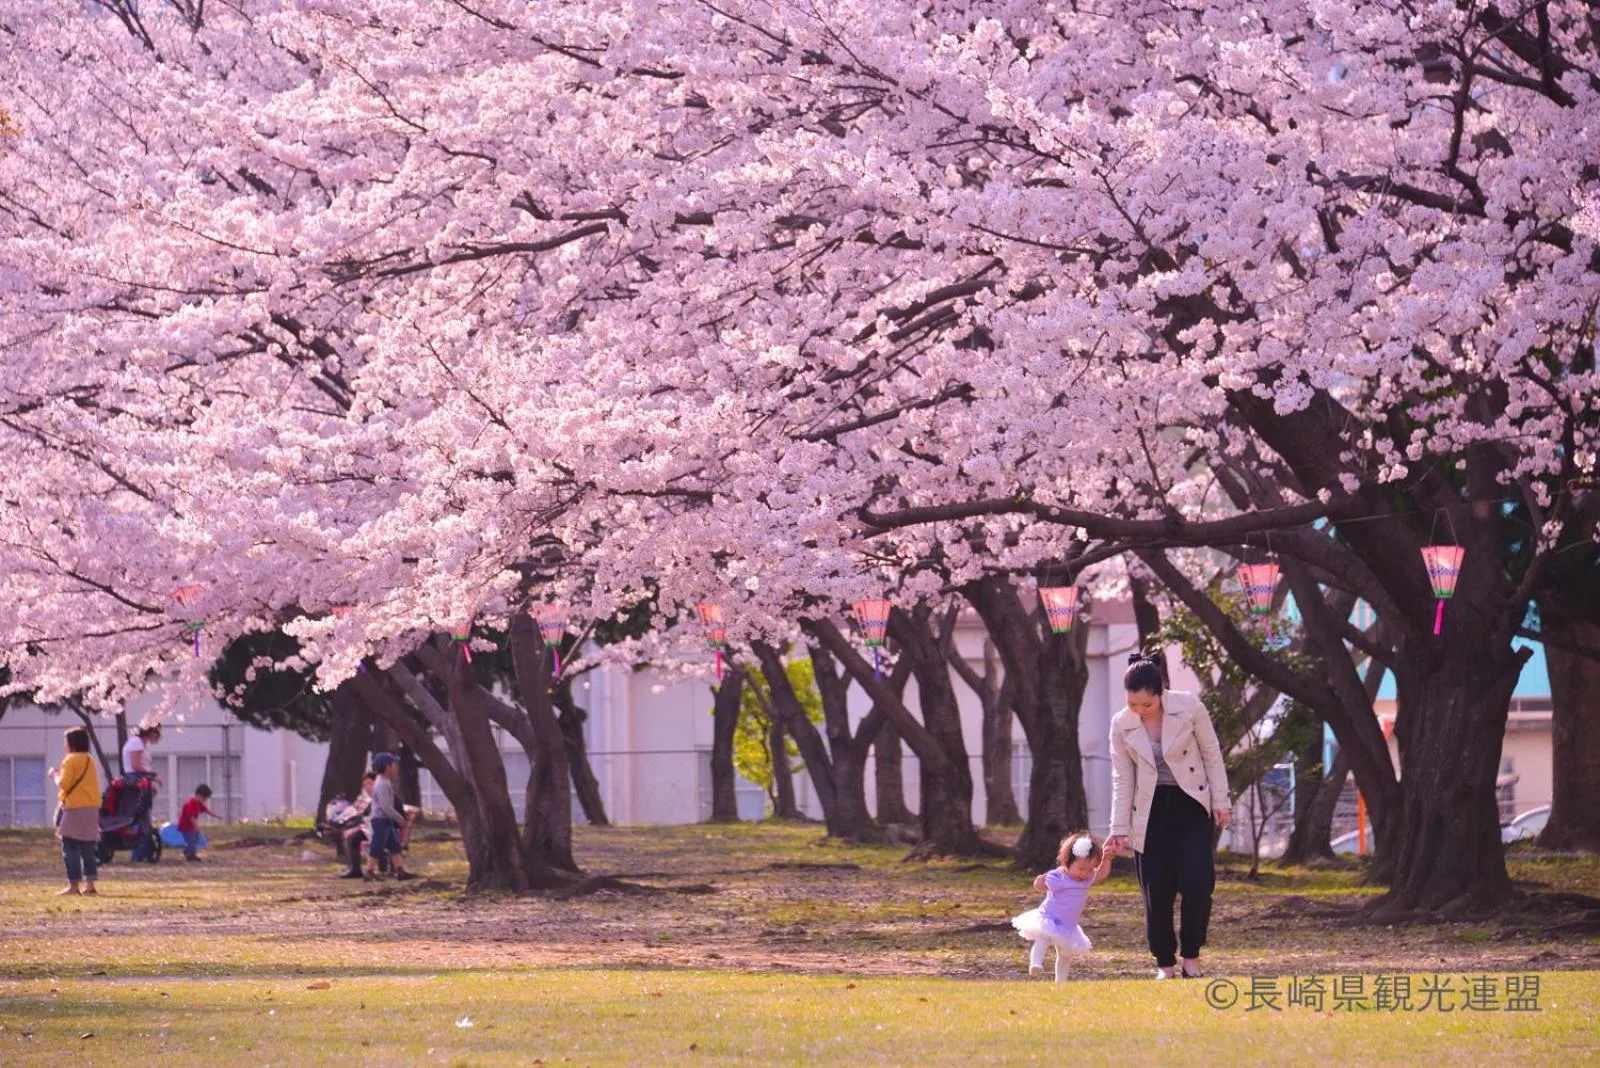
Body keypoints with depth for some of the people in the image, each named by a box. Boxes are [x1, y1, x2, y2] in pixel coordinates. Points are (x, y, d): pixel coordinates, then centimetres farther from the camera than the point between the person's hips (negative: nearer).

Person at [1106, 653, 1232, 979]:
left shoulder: (1189, 707, -12)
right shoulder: (1122, 725, -5)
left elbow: (1212, 754, -3)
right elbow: (1122, 778, 0)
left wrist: (1220, 802, -3)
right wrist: (1119, 828, -2)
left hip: (1192, 805, -2)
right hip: (1152, 809, 2)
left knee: (1197, 882, -13)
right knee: (1157, 891, 0)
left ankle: (1191, 957, 3)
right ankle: (1165, 963, 12)